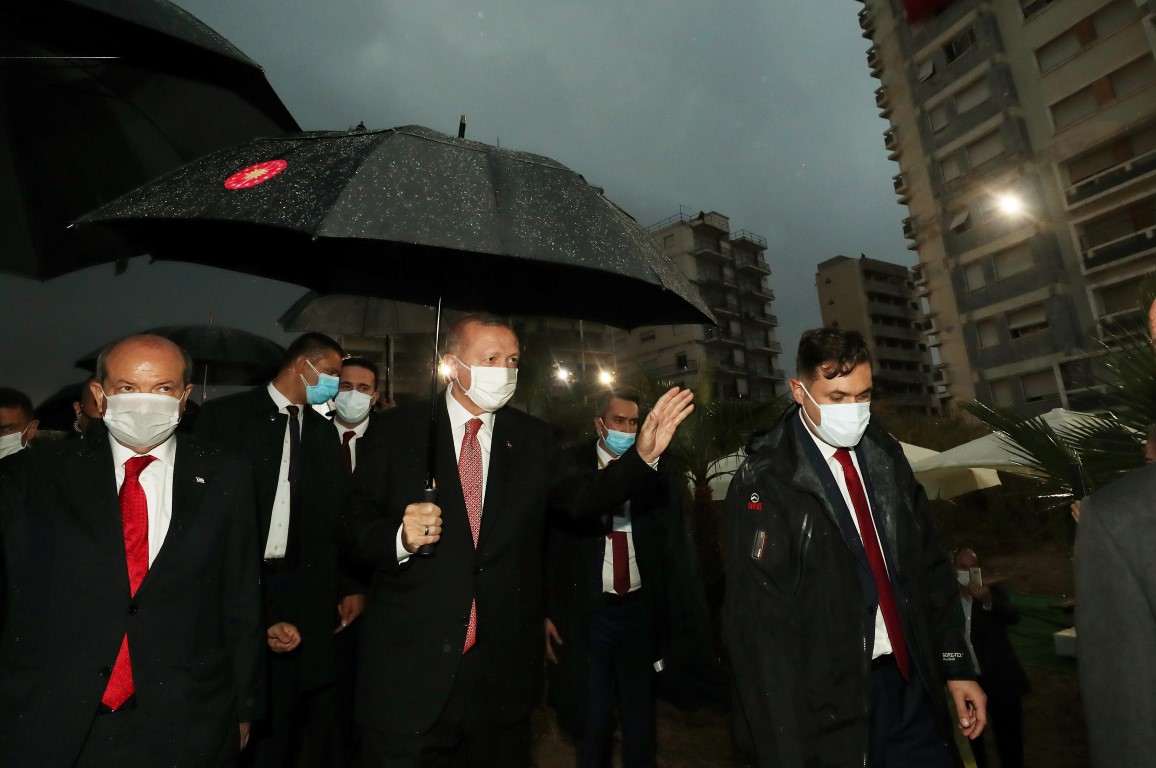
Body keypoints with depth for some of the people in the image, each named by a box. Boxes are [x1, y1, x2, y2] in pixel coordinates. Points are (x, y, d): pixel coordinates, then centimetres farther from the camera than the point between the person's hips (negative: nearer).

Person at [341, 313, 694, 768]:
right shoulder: (399, 431, -4)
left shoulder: (532, 438, 5)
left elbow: (578, 496, -2)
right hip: (410, 667, -2)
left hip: (503, 670, 3)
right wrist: (400, 538, -23)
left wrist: (643, 455, -14)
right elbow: (353, 525, -2)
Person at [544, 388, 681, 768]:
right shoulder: (569, 467, -8)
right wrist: (546, 613, -7)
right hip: (588, 613, -1)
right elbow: (548, 543, -7)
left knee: (640, 718, 18)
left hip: (639, 610, 2)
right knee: (593, 719, 17)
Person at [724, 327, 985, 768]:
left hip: (912, 683, 6)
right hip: (831, 705, -5)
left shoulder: (885, 454, 3)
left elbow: (930, 565, 11)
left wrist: (957, 665, 10)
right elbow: (761, 628, -18)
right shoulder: (765, 483, -18)